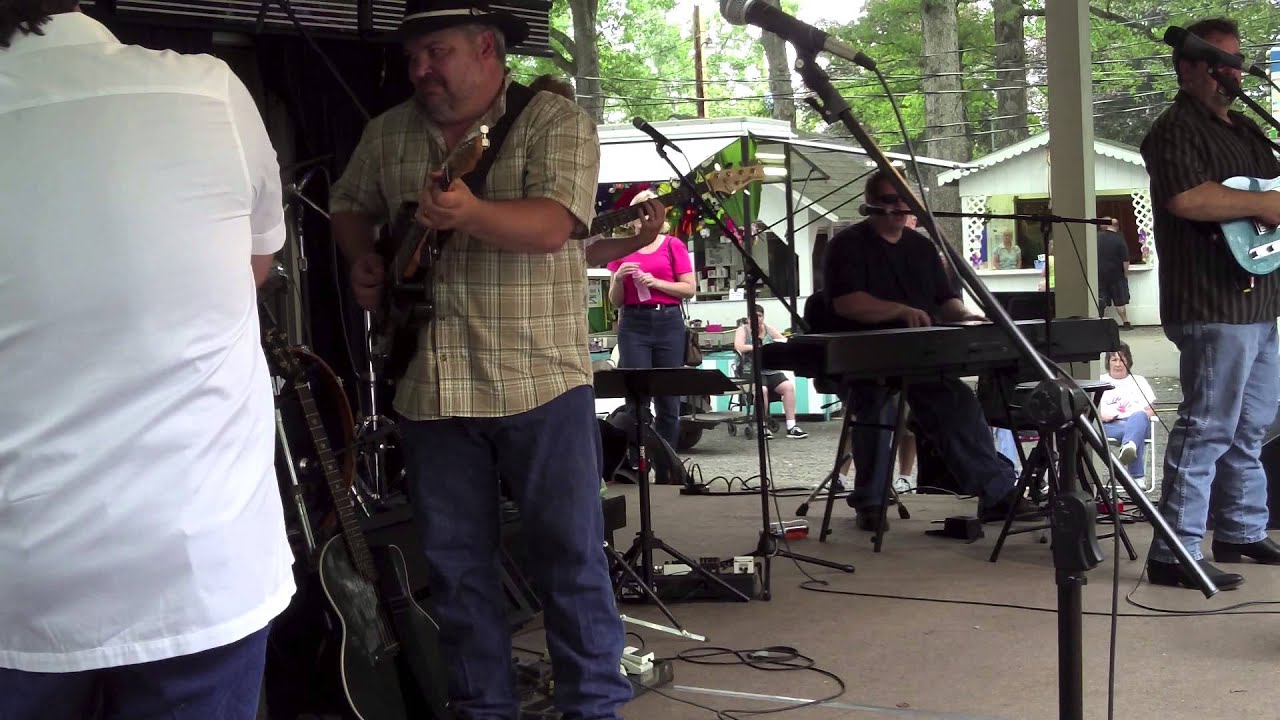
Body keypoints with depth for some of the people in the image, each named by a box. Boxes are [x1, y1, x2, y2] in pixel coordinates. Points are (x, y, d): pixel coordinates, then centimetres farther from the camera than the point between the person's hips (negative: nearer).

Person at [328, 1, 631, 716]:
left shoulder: (557, 121, -6)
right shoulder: (388, 133, 10)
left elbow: (551, 226, -19)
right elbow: (349, 206, 24)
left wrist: (470, 214, -37)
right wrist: (365, 259, 3)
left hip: (540, 380, -4)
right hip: (430, 386, 5)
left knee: (571, 552, 0)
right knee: (455, 563, 10)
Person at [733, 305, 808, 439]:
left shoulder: (769, 329, 14)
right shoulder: (742, 330, 3)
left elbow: (785, 341, 5)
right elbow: (739, 347, -15)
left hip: (771, 370, 4)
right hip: (751, 371, -4)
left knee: (788, 386, -20)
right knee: (762, 389, -33)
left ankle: (791, 427, -18)